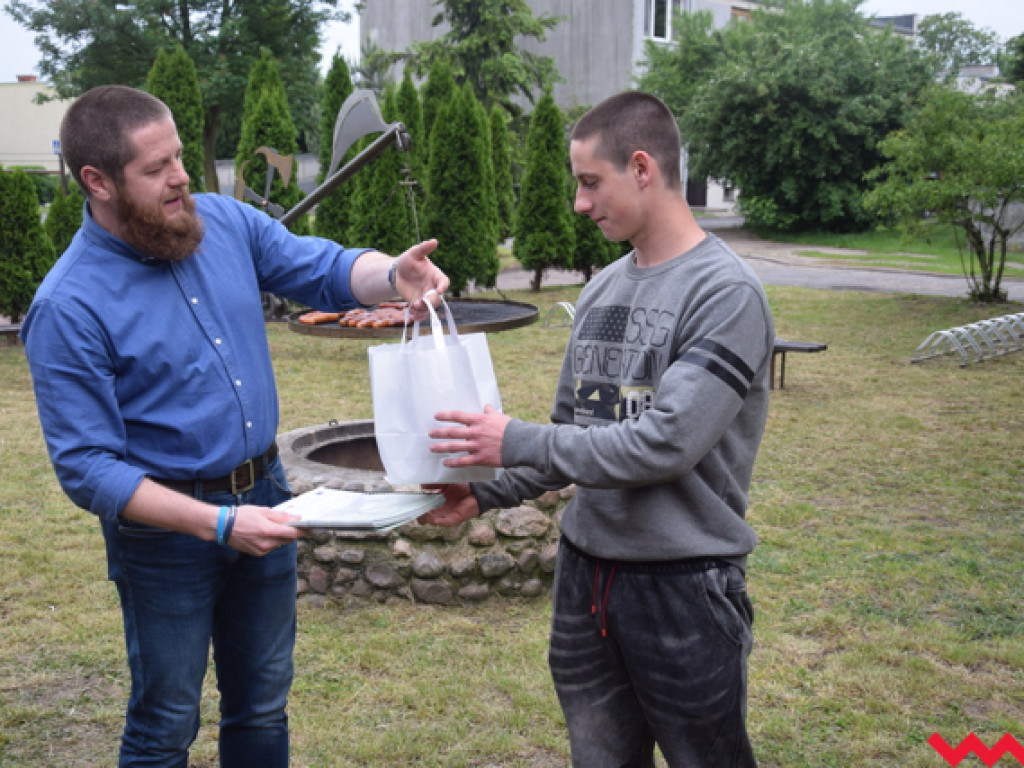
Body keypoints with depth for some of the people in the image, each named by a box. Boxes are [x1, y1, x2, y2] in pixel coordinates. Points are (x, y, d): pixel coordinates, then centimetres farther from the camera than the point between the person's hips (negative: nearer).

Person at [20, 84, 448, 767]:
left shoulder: (224, 222, -4)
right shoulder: (68, 308, -20)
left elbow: (325, 269, 3)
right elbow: (87, 468, -20)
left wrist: (392, 276, -21)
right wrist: (218, 525, -28)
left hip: (265, 497, 6)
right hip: (166, 527, -5)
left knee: (263, 708, 22)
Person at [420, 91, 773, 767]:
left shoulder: (727, 293, -15)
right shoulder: (602, 289, 8)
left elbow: (665, 443, -24)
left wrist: (517, 444, -18)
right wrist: (486, 493, 2)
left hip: (683, 581, -6)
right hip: (585, 570, 7)